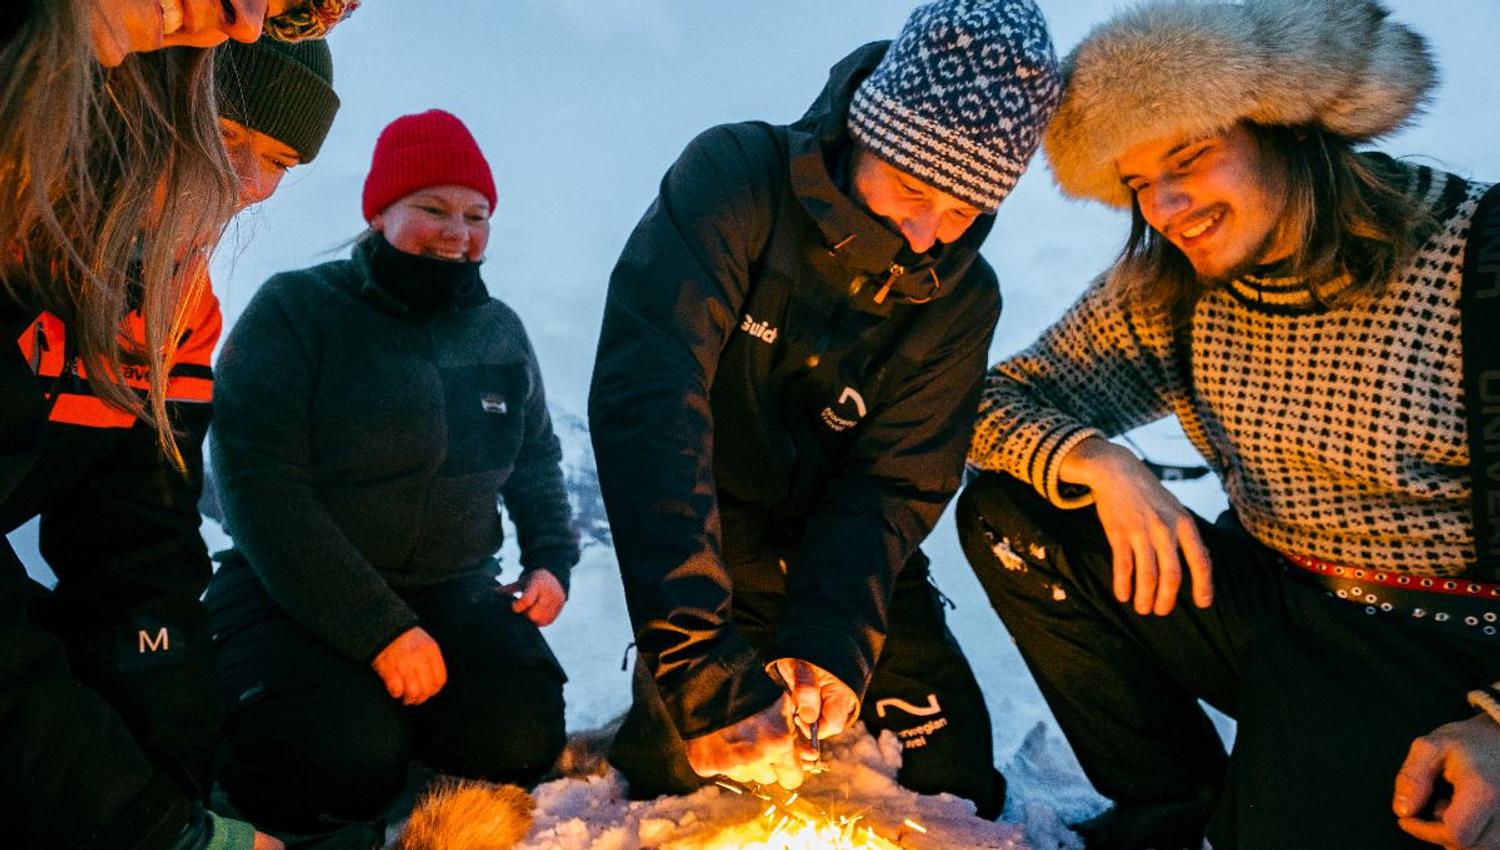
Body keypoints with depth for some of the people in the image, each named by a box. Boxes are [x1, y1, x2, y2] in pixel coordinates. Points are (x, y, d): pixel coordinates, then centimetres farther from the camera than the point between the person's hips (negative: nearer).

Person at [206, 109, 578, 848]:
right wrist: (379, 627, -22)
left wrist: (551, 558, 0)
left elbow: (536, 463, 19)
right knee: (344, 768, -26)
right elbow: (261, 488, -17)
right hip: (296, 591, -4)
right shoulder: (294, 309, -10)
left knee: (521, 740, -16)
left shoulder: (500, 331, 6)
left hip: (452, 589, 5)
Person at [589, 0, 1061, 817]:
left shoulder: (962, 298, -10)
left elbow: (892, 484, -12)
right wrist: (705, 670, -40)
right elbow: (646, 402, -34)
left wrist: (831, 643, -31)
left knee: (957, 781, 3)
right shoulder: (734, 178, -23)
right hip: (708, 551, -3)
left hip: (846, 559, 3)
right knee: (676, 778, -9)